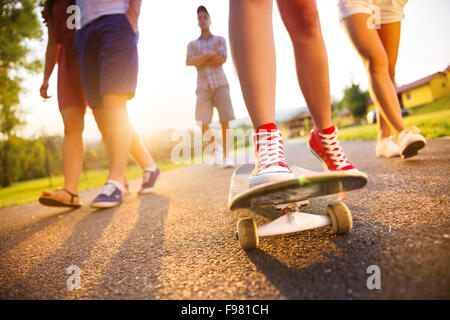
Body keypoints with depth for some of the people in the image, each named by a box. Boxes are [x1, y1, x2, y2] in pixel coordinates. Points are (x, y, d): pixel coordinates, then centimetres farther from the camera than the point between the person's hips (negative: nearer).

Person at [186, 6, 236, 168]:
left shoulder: (220, 40, 14)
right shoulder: (192, 44, 18)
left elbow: (222, 59, -6)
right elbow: (189, 62, -3)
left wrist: (200, 62, -3)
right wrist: (210, 55, -8)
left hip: (220, 84, -1)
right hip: (203, 87, 1)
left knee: (225, 121, -10)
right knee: (202, 124, -11)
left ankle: (226, 156, -3)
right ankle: (216, 147, 13)